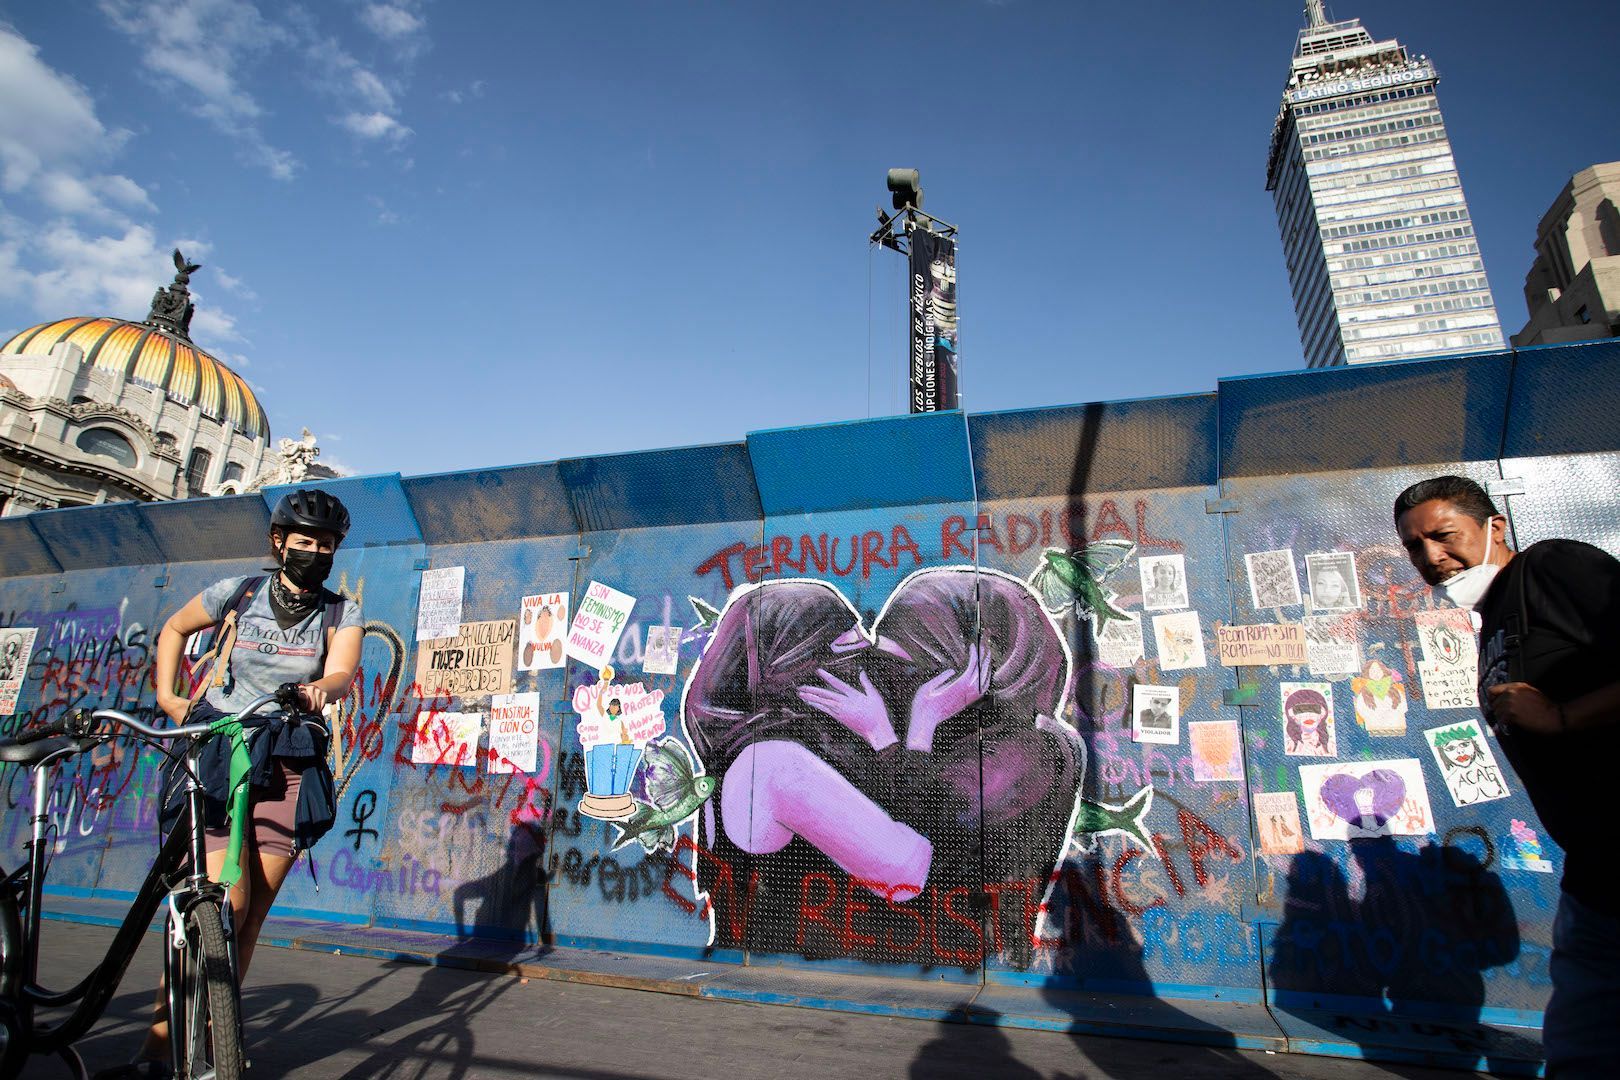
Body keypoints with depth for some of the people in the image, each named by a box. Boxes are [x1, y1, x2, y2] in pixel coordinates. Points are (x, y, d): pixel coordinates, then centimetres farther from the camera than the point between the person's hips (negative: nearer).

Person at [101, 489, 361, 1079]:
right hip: (219, 753, -1)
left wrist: (320, 689, -40)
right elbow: (174, 629, 20)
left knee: (251, 913, 3)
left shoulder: (342, 612, 1)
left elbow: (342, 672, -17)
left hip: (289, 767, 1)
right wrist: (167, 697, 8)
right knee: (224, 901, -14)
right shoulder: (237, 593, 2)